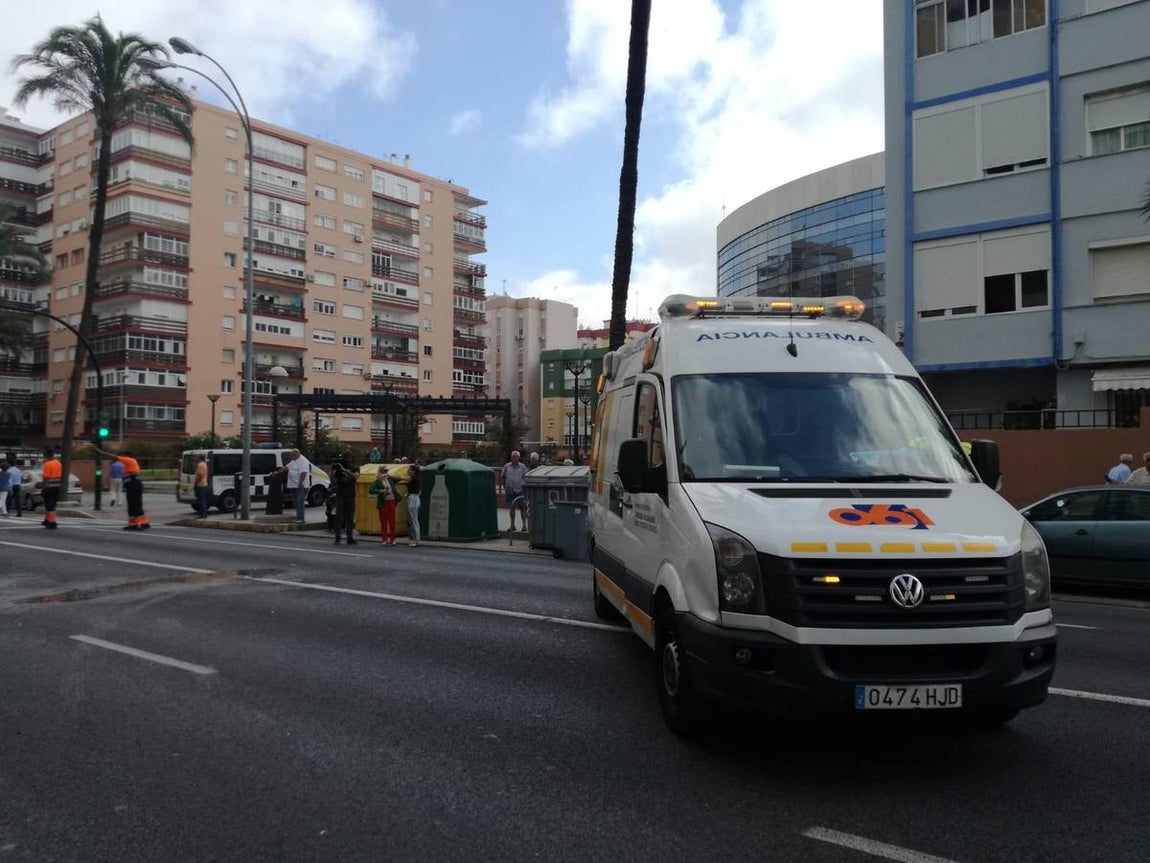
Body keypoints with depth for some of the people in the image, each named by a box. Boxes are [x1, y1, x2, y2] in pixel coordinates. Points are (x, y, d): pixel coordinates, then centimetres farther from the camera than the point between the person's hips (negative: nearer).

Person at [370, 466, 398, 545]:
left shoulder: (390, 479, 12)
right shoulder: (377, 482, -2)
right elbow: (370, 490, -13)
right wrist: (380, 491, -21)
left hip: (392, 501, 4)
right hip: (383, 503, -3)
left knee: (392, 521, 3)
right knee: (383, 521, 2)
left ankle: (392, 539, 10)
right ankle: (384, 539, 10)